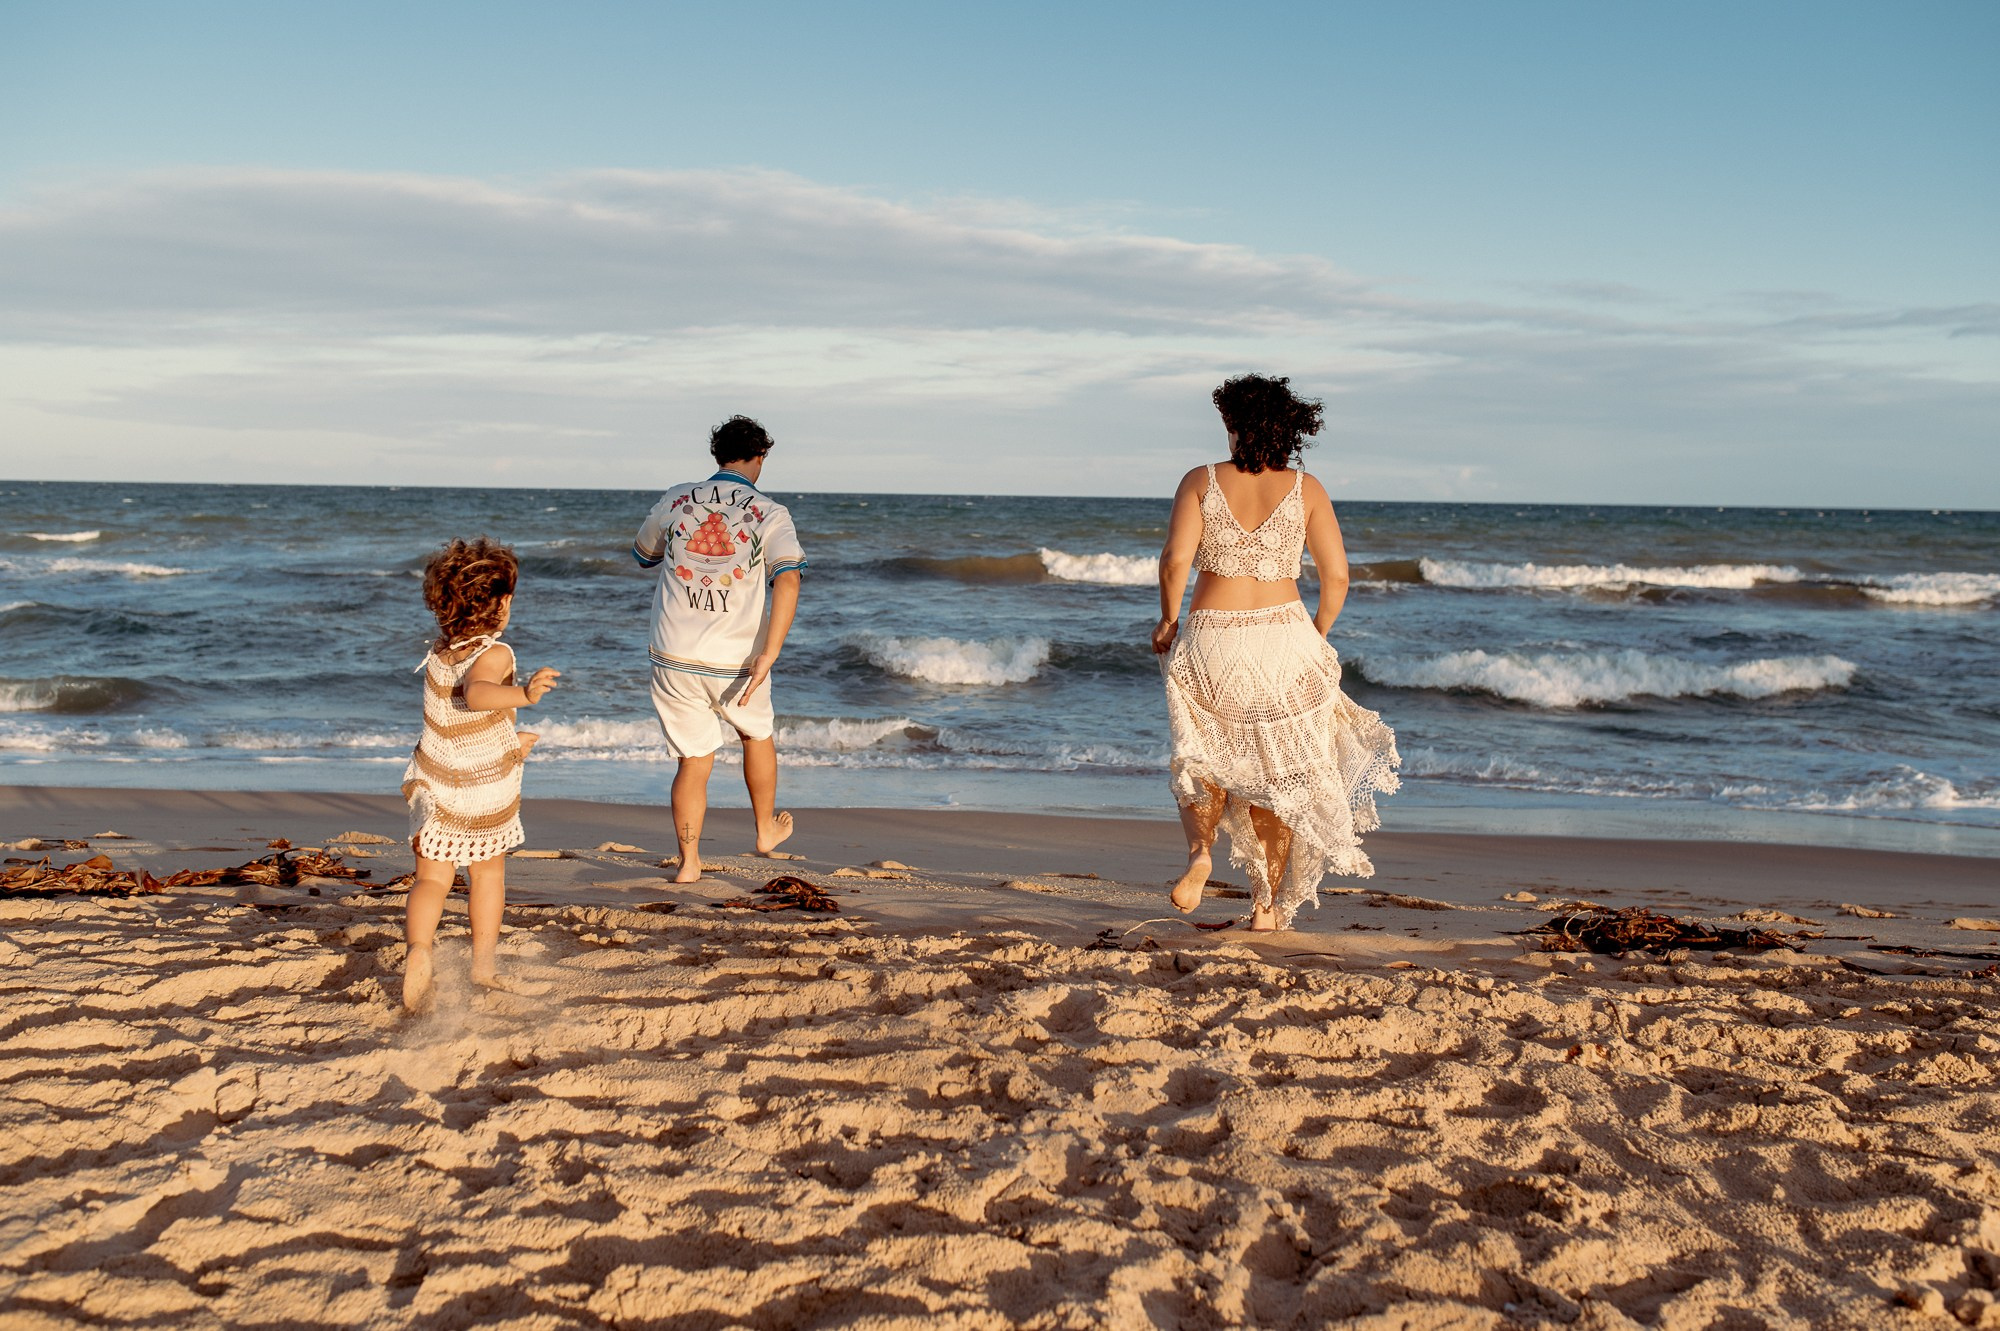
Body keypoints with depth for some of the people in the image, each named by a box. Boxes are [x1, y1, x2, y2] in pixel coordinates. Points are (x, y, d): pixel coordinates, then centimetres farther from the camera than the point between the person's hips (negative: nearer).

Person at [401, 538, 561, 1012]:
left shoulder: (438, 651, -1)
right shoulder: (495, 654, -20)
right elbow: (476, 693, -43)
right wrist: (524, 694, -57)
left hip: (435, 784, 3)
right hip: (488, 793, -3)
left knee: (432, 879, 4)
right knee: (488, 874, 19)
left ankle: (418, 949, -23)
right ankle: (483, 965, 26)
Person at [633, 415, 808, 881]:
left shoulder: (675, 501, 4)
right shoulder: (771, 514, -4)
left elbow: (642, 555, 22)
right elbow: (787, 581, -19)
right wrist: (767, 656, -24)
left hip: (674, 659, 2)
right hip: (736, 662, -1)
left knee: (694, 761, 13)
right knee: (757, 735, 26)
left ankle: (688, 862, 12)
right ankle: (766, 830, 40)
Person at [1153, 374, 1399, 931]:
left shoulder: (1201, 481, -2)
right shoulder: (1306, 489, 0)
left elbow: (1175, 560, -13)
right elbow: (1336, 577, -3)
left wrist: (1168, 620, 3)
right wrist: (1316, 636, 13)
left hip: (1210, 639, 0)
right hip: (1283, 635, 0)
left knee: (1206, 759, 22)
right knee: (1278, 771, 14)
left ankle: (1200, 851, -4)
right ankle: (1268, 905, 14)